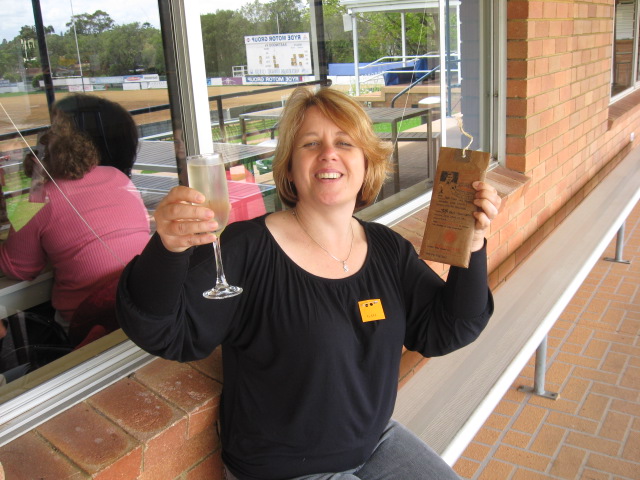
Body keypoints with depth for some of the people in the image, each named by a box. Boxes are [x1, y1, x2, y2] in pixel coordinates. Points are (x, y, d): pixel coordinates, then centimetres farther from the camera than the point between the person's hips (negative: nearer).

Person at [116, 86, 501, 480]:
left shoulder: (388, 249, -2)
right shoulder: (248, 251, -20)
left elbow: (444, 333, -4)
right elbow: (167, 333, -26)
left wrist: (472, 245, -16)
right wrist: (167, 252, -44)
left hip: (375, 442, 6)